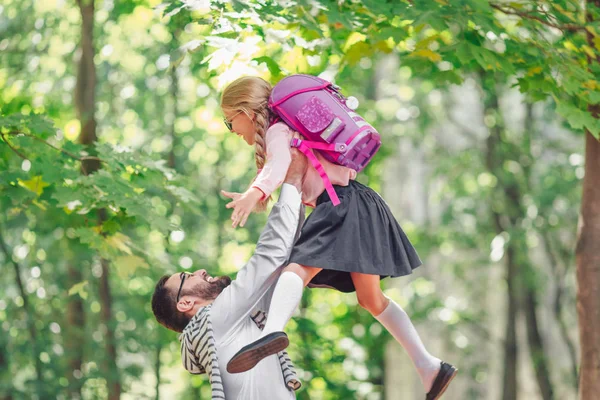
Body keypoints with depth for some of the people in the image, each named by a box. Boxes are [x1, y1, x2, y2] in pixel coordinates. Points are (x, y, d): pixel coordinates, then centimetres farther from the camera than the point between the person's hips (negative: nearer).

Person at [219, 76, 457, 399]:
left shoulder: (276, 131, -1)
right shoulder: (287, 130, 29)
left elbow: (280, 164, -23)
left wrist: (255, 192, -40)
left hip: (340, 205, -10)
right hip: (352, 207, 10)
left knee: (299, 268, -29)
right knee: (371, 298, 17)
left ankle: (272, 330, -57)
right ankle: (429, 367, 18)